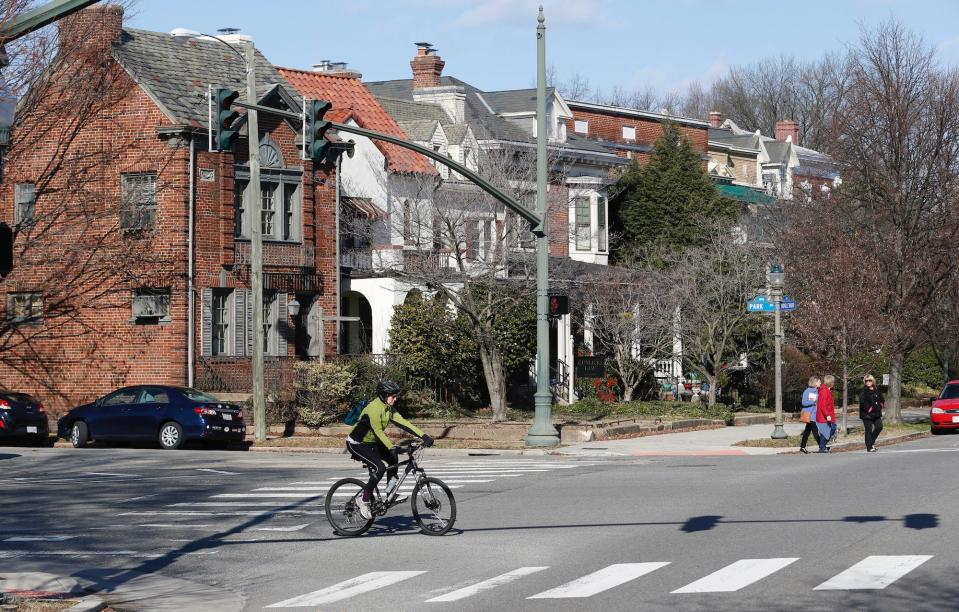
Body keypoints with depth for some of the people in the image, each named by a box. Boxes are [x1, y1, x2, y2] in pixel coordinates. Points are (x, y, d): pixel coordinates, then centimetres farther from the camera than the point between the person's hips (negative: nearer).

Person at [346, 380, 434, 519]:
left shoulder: (389, 409, 3)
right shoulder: (374, 408, -25)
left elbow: (403, 423, -1)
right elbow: (378, 431, -32)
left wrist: (423, 436, -9)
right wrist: (392, 448, -41)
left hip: (371, 443, 9)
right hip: (357, 444, -9)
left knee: (393, 459, -3)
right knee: (380, 468, -22)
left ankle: (390, 492, 6)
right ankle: (364, 500, -12)